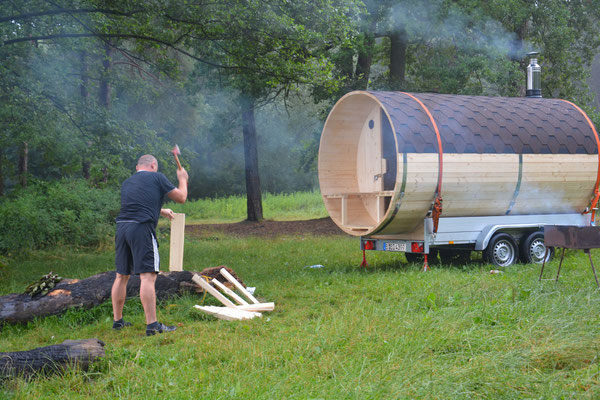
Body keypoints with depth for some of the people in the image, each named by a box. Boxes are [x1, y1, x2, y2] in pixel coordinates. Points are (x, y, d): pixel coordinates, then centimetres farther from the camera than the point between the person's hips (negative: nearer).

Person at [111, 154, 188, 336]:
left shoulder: (127, 183, 24)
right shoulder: (156, 177, 6)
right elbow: (181, 197, 11)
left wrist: (161, 211, 51)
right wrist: (183, 179, 30)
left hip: (122, 226, 7)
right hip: (142, 228, -7)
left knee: (121, 276, 14)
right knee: (147, 275, -9)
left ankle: (117, 320, 22)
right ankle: (152, 325, -13)